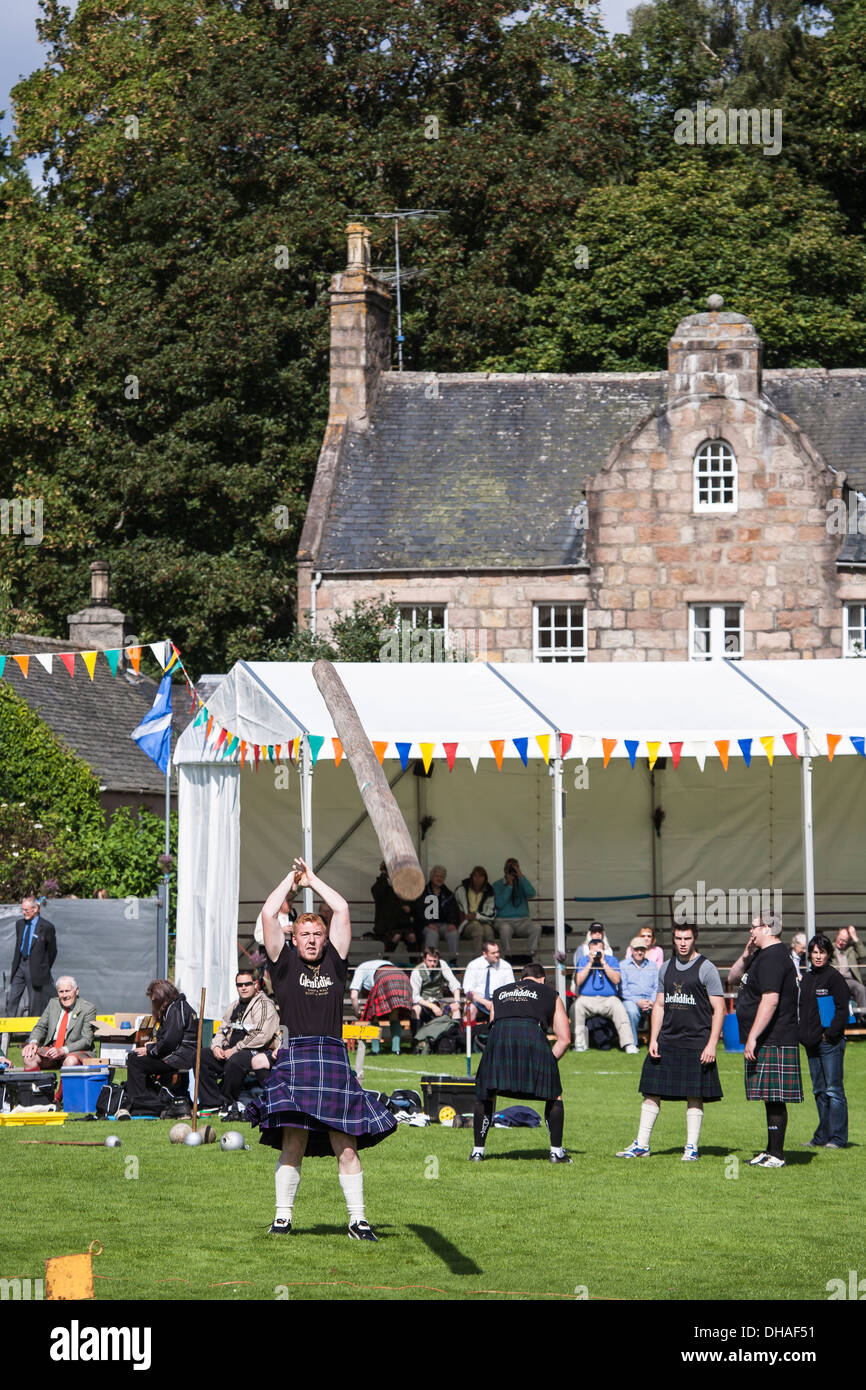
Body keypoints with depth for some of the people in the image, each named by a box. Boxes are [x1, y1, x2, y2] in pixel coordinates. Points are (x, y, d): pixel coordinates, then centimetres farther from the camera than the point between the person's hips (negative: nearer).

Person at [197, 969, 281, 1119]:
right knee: (202, 1055, -5)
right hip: (231, 1050, 9)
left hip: (257, 1052, -9)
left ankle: (229, 1104, -20)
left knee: (234, 1061, -38)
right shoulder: (235, 1007, 20)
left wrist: (235, 1049, -18)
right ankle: (212, 1102, -7)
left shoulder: (265, 1005, -7)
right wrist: (216, 1047, 0)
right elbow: (222, 1029, 23)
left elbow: (262, 1036, -19)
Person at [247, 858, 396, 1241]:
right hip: (294, 1059, -2)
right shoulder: (285, 964, 9)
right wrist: (292, 878, 16)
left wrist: (312, 879, 23)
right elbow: (268, 914, 4)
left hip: (335, 1059, 2)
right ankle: (282, 1217, -1)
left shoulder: (334, 962, 14)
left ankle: (357, 1219, 1)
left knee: (346, 1145, -1)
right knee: (292, 1141, -7)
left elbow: (342, 910, 14)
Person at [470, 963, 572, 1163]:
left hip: (498, 1036, 2)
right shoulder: (550, 994, 29)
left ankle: (478, 1150, 17)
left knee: (485, 1094, 18)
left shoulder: (499, 993, 36)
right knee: (554, 1094, 13)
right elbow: (565, 1039, 22)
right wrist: (549, 1063, 32)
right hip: (533, 1035, -2)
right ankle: (556, 1151, 8)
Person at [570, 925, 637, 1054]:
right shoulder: (582, 960, 13)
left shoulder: (611, 960, 12)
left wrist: (603, 962, -9)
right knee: (576, 1007, -31)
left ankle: (628, 1044, -32)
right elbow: (578, 981, -3)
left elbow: (616, 979, -5)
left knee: (619, 1008, -32)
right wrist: (590, 963, -6)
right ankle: (580, 1044, -23)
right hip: (586, 998, 1)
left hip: (608, 998, -1)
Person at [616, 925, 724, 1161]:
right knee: (651, 1092, 3)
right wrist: (653, 1040, 7)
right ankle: (642, 1145, 9)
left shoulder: (706, 969, -4)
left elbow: (719, 1009, -6)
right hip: (667, 1041, 5)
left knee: (694, 1096, 0)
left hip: (696, 1043, -5)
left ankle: (692, 1148, 8)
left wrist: (712, 1045, -13)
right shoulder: (666, 969, 12)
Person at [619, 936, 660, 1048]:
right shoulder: (623, 965, 9)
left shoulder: (652, 966, 20)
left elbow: (657, 987, 13)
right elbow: (623, 989, 0)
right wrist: (637, 1001, -14)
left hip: (650, 1000, 2)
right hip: (631, 1000, -2)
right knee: (632, 1010, -37)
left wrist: (652, 1001, -8)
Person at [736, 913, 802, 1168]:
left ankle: (776, 1155, -8)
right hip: (769, 1041, 11)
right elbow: (734, 977, 32)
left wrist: (752, 1036, -26)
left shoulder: (772, 958, -17)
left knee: (774, 1099, -9)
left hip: (772, 1042, -11)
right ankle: (771, 1151, 19)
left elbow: (770, 1000, -26)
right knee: (771, 1099, 14)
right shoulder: (764, 955, 19)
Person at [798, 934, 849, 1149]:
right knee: (819, 1091, 11)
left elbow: (842, 1010, -11)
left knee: (833, 1090, -6)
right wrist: (803, 1034, 10)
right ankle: (822, 1137, 17)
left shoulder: (834, 977, -7)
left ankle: (838, 1138, -3)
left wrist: (830, 1034, -15)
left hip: (830, 1042, -8)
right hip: (811, 1043, 8)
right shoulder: (806, 977, 14)